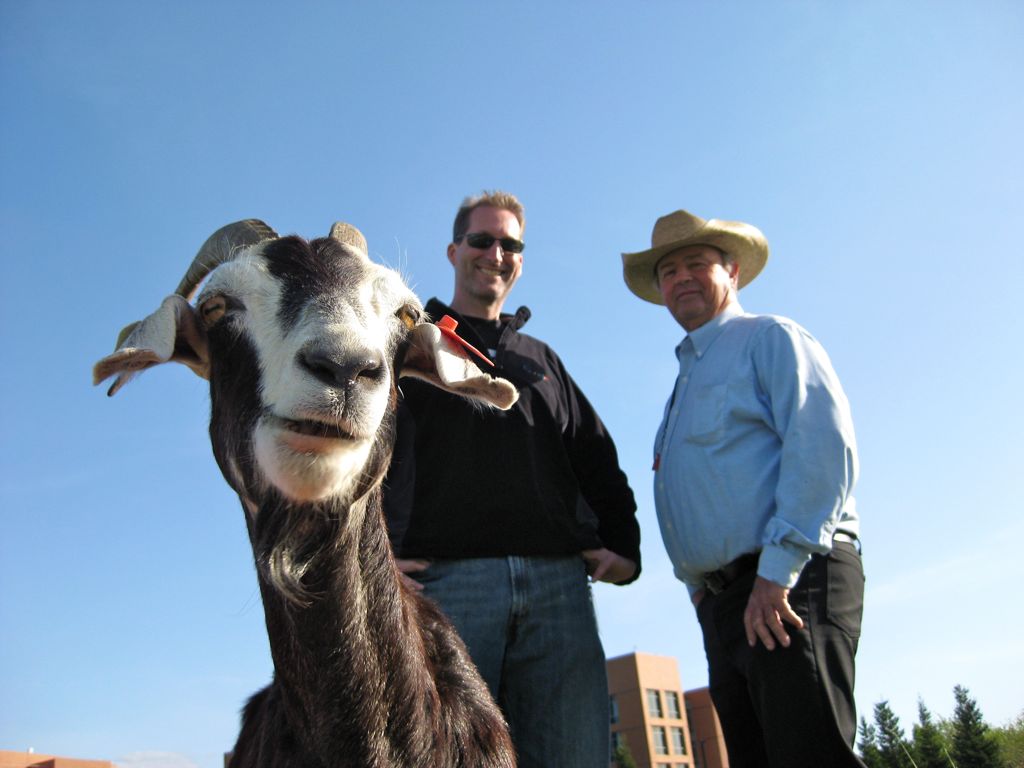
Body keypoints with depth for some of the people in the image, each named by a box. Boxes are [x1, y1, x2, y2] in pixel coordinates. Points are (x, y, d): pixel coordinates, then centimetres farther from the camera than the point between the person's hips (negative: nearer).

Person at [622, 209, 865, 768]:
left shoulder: (768, 339, 1)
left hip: (789, 584, -8)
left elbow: (823, 447, -15)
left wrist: (778, 570, -20)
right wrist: (700, 586, 13)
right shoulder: (687, 378, 26)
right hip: (723, 599, 9)